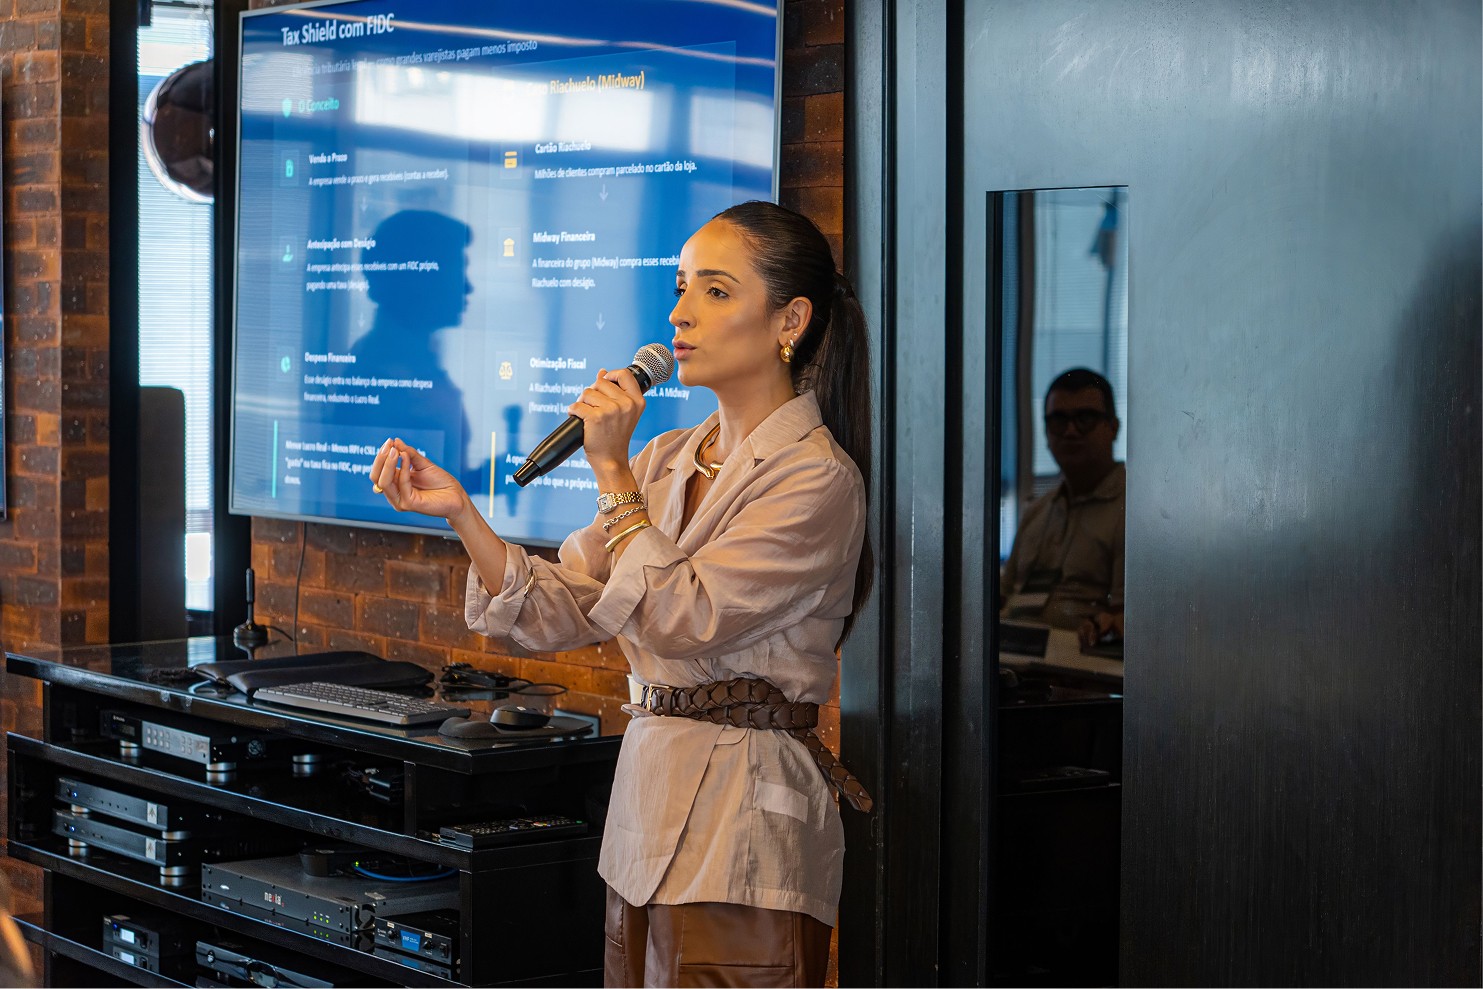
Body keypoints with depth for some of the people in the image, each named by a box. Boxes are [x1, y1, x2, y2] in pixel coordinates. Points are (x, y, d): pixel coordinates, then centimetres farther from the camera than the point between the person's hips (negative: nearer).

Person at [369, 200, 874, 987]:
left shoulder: (815, 477, -11)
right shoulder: (669, 460, 13)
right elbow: (554, 612, 7)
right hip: (647, 789, 8)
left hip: (742, 829, -8)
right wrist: (458, 510, -5)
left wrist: (612, 471, -14)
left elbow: (682, 620, -19)